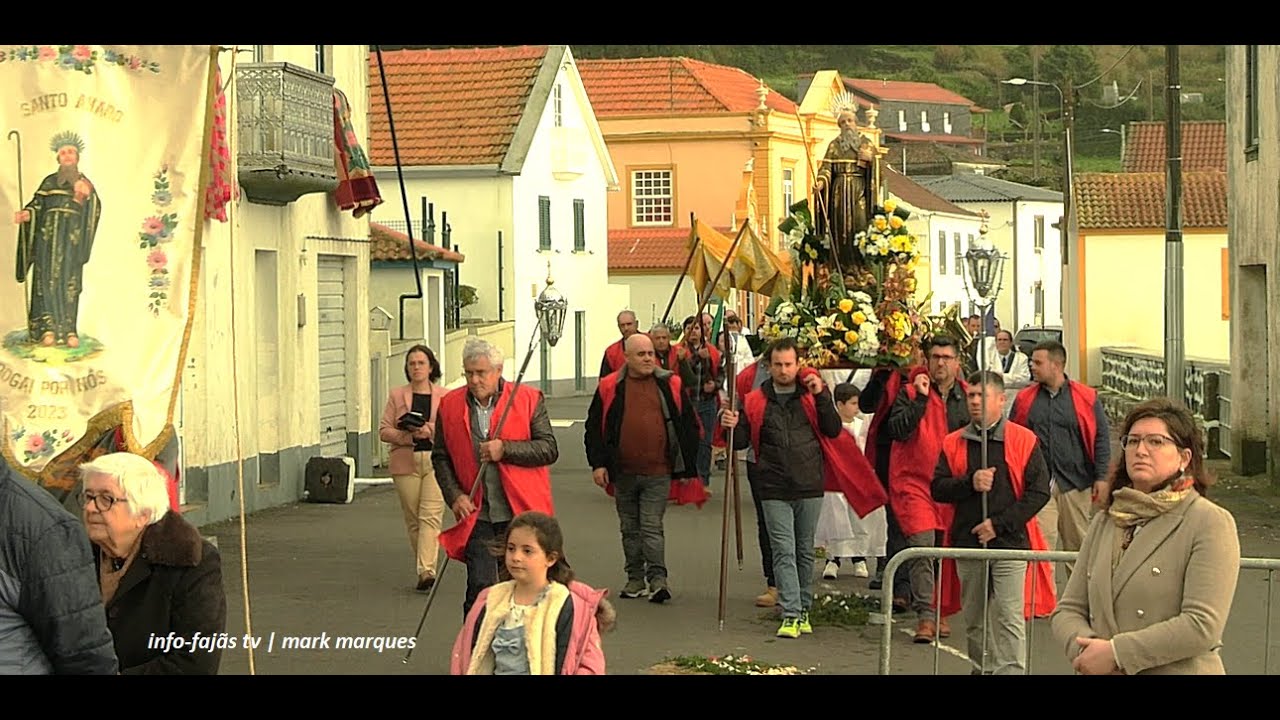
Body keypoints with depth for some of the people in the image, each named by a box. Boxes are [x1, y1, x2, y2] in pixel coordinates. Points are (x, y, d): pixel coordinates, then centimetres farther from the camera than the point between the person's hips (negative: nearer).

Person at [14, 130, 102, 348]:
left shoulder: (84, 183, 14)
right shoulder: (49, 182, 15)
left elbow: (93, 210, 2)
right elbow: (37, 206, 8)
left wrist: (86, 196, -17)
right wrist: (25, 214, -12)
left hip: (72, 235, 0)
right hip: (49, 234, 0)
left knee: (69, 280, -6)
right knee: (48, 278, -8)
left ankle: (68, 330, -8)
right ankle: (47, 328, -11)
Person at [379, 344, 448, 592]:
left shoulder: (445, 396, 7)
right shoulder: (397, 396, 10)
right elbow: (383, 430, 5)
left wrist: (430, 430, -15)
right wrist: (408, 435, -11)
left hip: (435, 462, -2)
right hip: (406, 463, 2)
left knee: (430, 515, -14)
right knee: (413, 519, 4)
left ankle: (427, 570, -22)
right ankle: (424, 567, 16)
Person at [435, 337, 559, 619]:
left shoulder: (529, 399, -2)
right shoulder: (450, 405, 5)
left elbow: (549, 449, -6)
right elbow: (440, 457, 11)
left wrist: (505, 449, -18)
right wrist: (455, 496, -3)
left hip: (521, 514, -1)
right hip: (477, 516, 1)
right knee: (479, 589, -4)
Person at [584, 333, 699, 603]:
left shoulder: (670, 385, 2)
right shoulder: (610, 388, 3)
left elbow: (689, 426, 7)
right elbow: (594, 428, 7)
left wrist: (687, 467, 5)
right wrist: (598, 463, -1)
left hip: (658, 472, -2)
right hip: (623, 473, 2)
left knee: (652, 527, -7)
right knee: (630, 528, 12)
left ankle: (658, 578, -5)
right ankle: (635, 578, 21)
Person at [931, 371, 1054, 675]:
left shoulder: (1024, 440, 0)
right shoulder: (954, 443, 10)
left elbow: (1039, 491, -5)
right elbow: (938, 488, 5)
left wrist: (999, 524, -11)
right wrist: (970, 483, -14)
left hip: (1010, 542, -4)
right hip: (967, 544, 4)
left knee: (1009, 618, -9)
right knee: (974, 620, 11)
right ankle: (981, 670, 22)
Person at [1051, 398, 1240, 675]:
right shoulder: (1104, 523, 10)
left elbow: (1203, 625, -16)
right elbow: (1068, 610, 7)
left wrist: (1116, 653, -16)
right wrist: (1085, 648, -13)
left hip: (1178, 670, -4)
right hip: (1103, 668, 4)